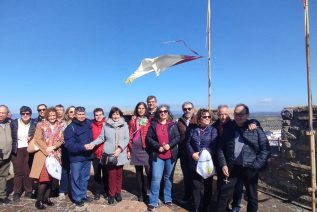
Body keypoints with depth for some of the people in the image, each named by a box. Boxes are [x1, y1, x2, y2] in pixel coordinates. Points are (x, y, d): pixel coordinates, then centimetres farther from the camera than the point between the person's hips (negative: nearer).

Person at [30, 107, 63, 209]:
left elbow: (61, 140, 3)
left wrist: (53, 147, -14)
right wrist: (47, 151, -14)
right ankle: (39, 200, 6)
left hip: (55, 154, 3)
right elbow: (38, 139, -8)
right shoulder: (41, 125, -3)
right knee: (44, 177, -7)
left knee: (51, 177, 9)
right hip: (43, 154, -3)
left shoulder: (60, 126, 6)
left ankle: (46, 198, 22)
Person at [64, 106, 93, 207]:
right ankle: (77, 198, 24)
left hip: (87, 156, 5)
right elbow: (69, 144, -19)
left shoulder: (89, 124, 0)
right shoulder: (70, 127, -13)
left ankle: (83, 195, 34)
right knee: (76, 178, 8)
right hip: (76, 157, -4)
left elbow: (92, 138, 18)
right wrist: (83, 146, -25)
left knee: (85, 177, 17)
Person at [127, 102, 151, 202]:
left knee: (149, 171, -8)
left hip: (146, 149, -2)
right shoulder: (132, 121, 8)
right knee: (139, 172, 11)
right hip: (135, 149, 3)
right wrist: (128, 150, 4)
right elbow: (130, 136, 7)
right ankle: (141, 194, 24)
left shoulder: (149, 120, 1)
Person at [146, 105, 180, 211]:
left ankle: (168, 199, 30)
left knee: (168, 178, 14)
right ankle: (153, 202, 10)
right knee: (156, 179, -3)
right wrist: (158, 147, -15)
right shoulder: (153, 124, 1)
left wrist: (169, 145, -17)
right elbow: (148, 138, -3)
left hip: (170, 155, 2)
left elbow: (177, 137, -1)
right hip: (157, 155, -1)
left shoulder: (172, 124, 3)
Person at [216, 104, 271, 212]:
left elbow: (265, 149, -4)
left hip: (250, 169, -1)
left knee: (252, 196, 17)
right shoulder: (228, 129, 2)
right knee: (223, 194, 8)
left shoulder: (256, 129, -4)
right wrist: (223, 164, -5)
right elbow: (220, 148, 5)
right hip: (231, 167, 1)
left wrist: (255, 166, -11)